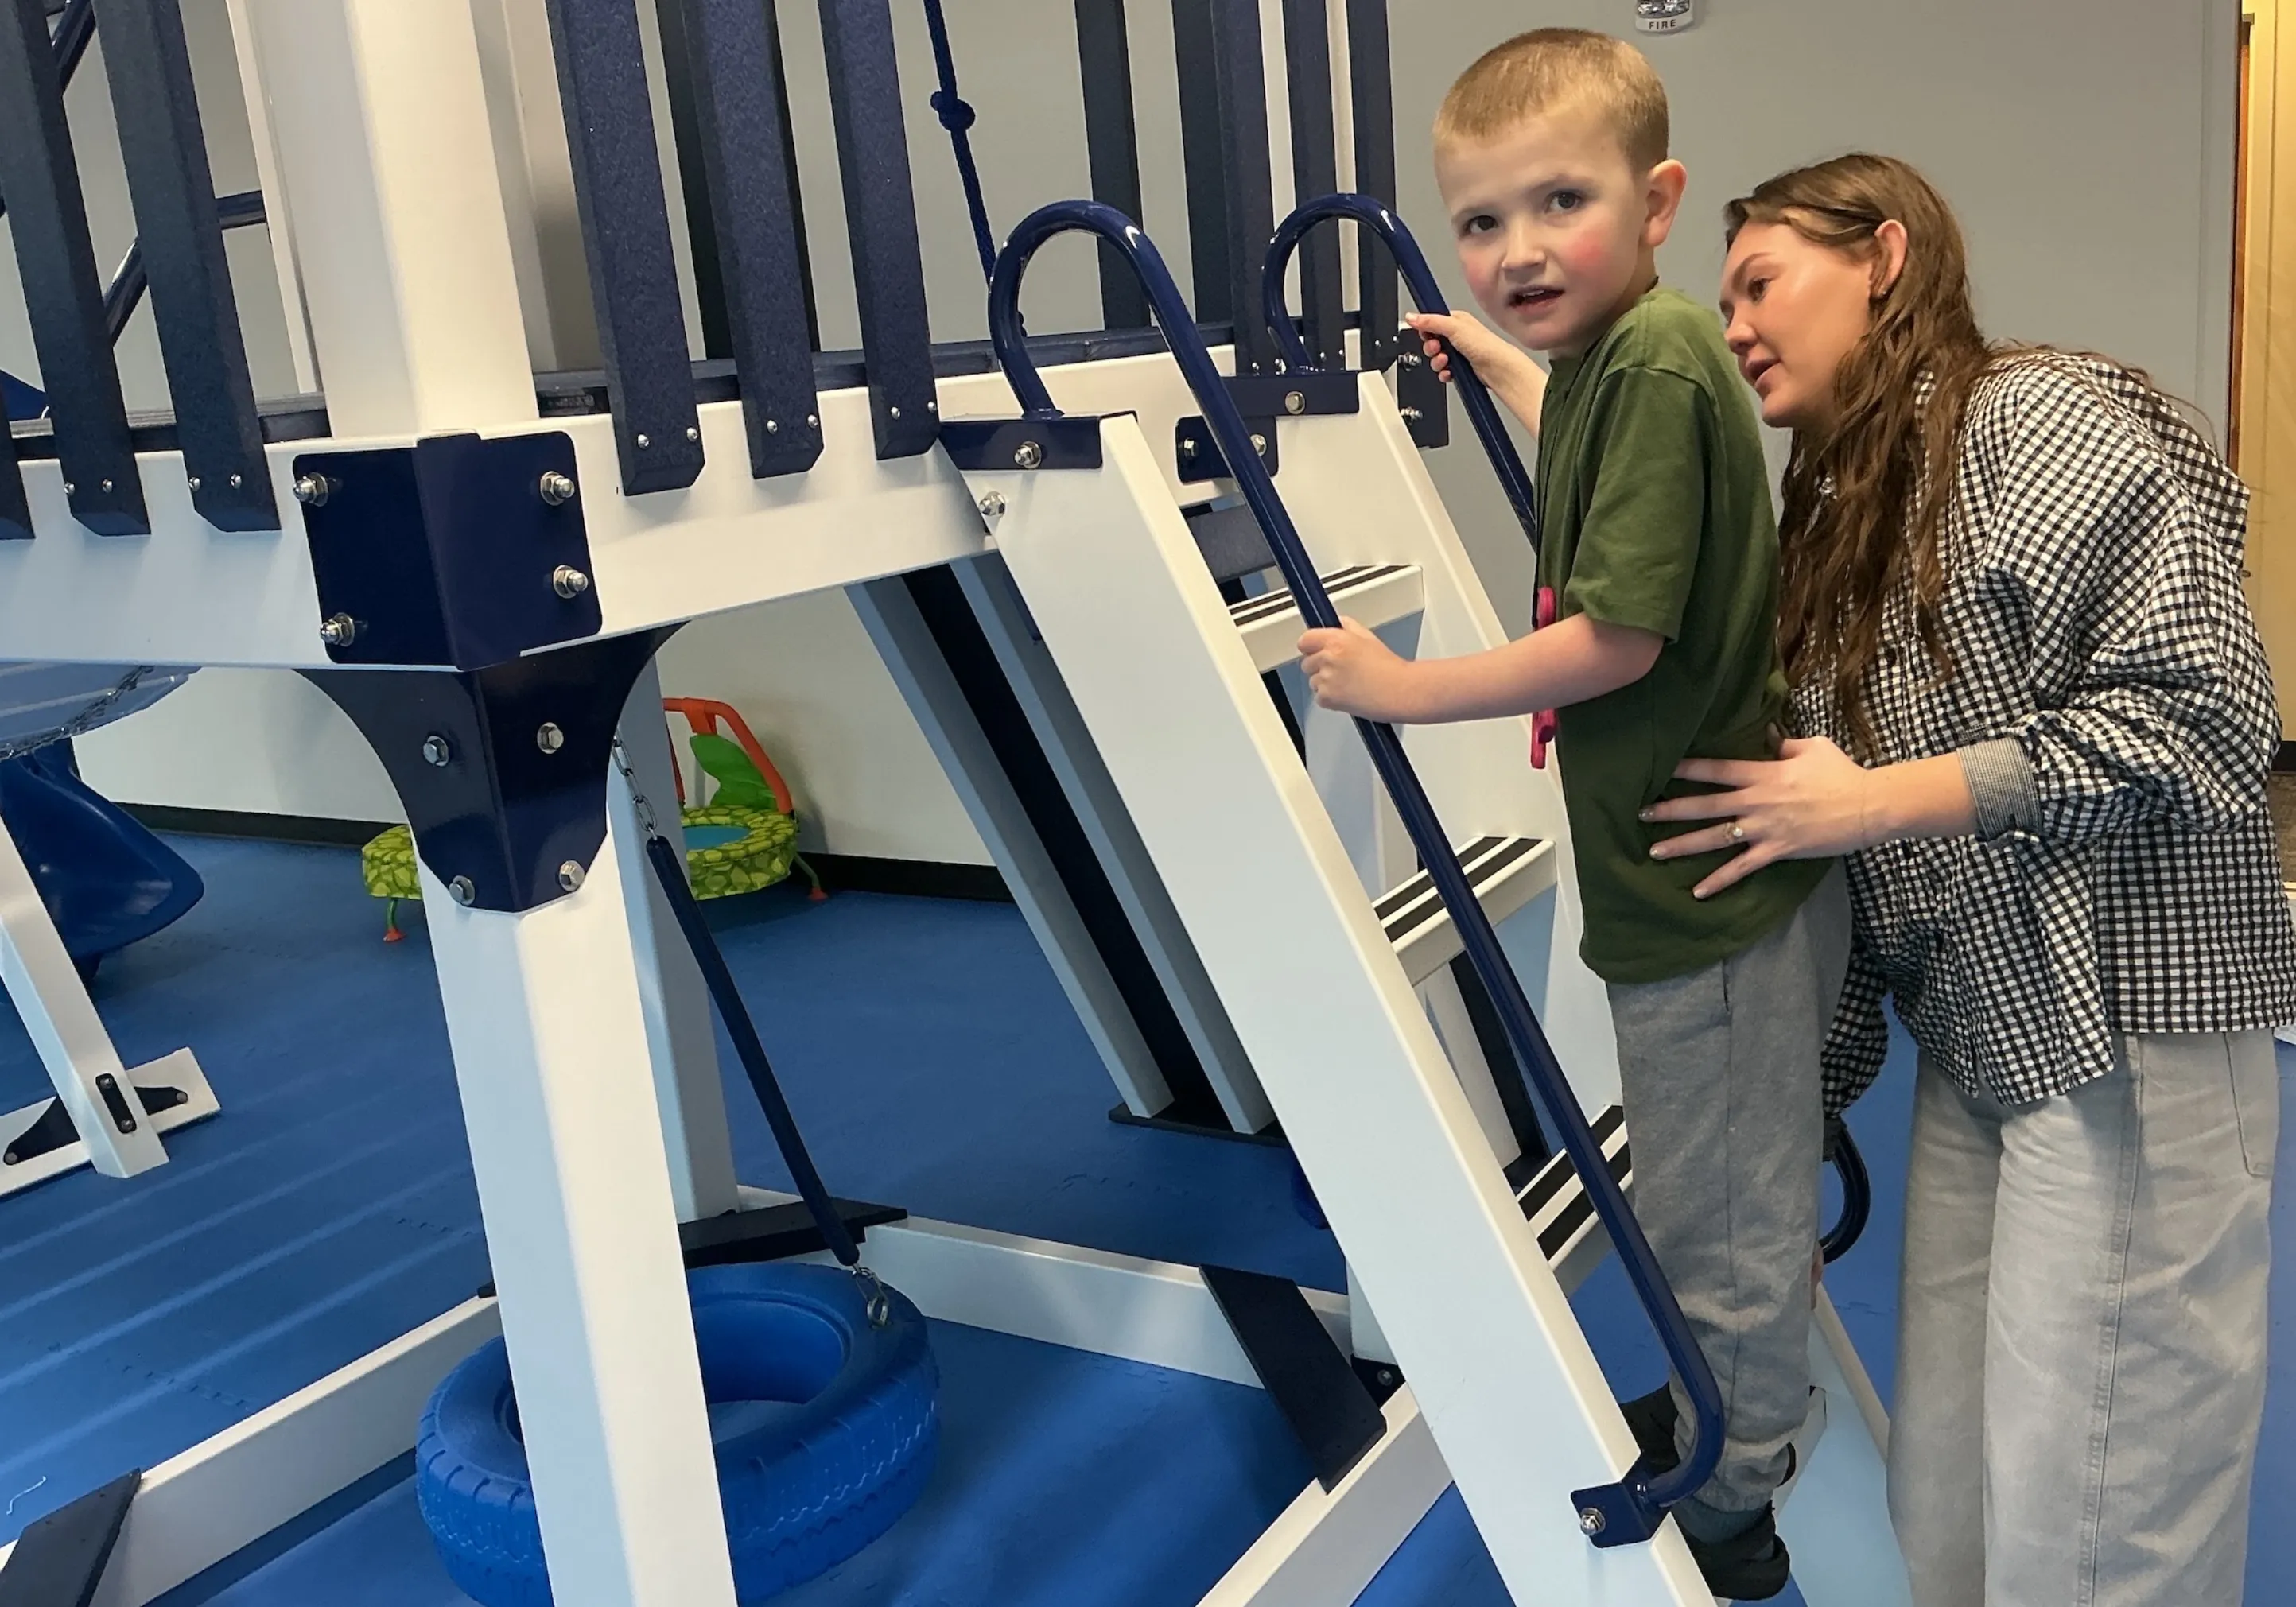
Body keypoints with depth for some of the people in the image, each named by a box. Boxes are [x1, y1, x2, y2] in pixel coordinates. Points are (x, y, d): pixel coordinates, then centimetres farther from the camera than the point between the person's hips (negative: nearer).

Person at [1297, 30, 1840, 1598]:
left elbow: (1618, 637, -26)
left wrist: (1403, 686, -18)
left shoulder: (1659, 364, -22)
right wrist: (1510, 366, 39)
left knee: (1723, 1221, 10)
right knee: (1731, 1199, 27)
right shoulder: (1624, 352, 8)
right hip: (1719, 875, 10)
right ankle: (1724, 1412, 48)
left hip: (1711, 892, -10)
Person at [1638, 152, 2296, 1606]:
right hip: (1975, 1038, 8)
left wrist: (1879, 801, -17)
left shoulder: (2045, 424, -9)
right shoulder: (1837, 515, 15)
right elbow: (1819, 824, 14)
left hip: (2126, 1034, -7)